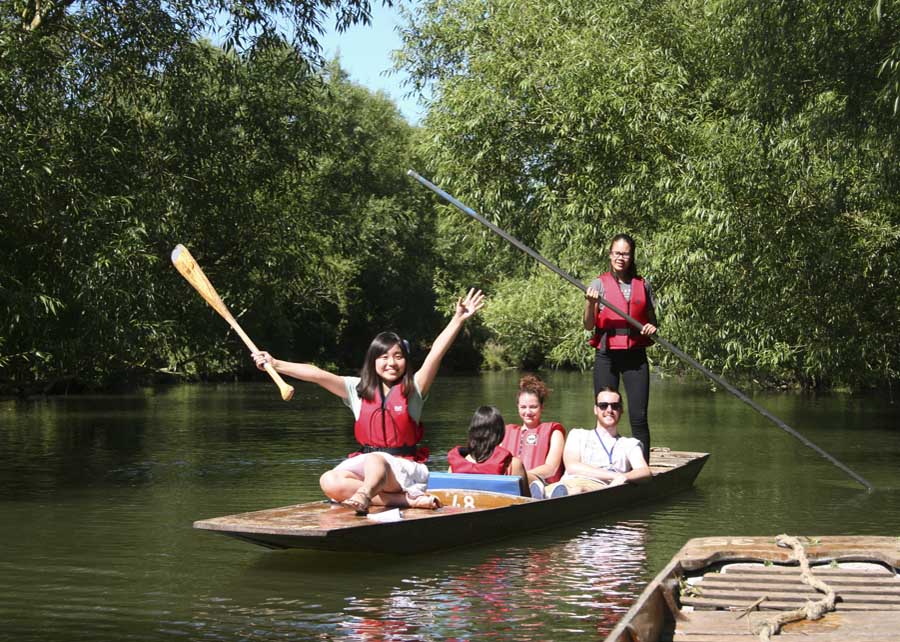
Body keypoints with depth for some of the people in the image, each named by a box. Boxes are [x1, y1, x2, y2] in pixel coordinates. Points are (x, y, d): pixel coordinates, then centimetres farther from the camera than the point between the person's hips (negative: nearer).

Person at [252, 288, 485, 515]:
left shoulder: (413, 388, 4)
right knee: (329, 482, -27)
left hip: (405, 469, -3)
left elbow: (436, 353, -7)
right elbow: (317, 374, 3)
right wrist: (276, 364, -4)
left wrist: (458, 318, -17)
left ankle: (365, 495, -71)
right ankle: (407, 499, -37)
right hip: (365, 468, 4)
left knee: (375, 459, -37)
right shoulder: (359, 389, 10)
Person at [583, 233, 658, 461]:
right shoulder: (599, 284, 2)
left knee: (639, 416, -4)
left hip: (636, 356, 1)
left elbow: (651, 320, 19)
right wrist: (590, 303, -19)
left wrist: (652, 328, -4)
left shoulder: (643, 286, 9)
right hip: (607, 356, -1)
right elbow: (589, 326, -1)